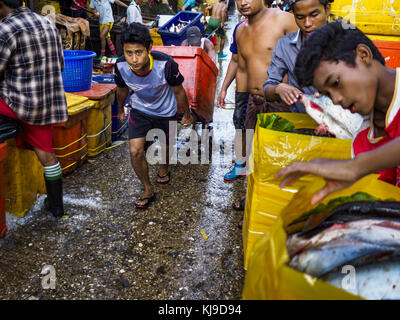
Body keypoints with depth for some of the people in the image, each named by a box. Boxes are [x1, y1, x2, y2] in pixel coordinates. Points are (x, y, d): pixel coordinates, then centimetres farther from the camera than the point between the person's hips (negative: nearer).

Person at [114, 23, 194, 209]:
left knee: (165, 146, 19)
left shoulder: (165, 64, -35)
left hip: (165, 111, -1)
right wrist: (121, 110, 15)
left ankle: (164, 169, 55)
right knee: (135, 151, -9)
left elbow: (178, 91, -16)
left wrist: (187, 114, -1)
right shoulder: (121, 66, -26)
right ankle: (148, 190, 13)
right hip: (140, 110, 1)